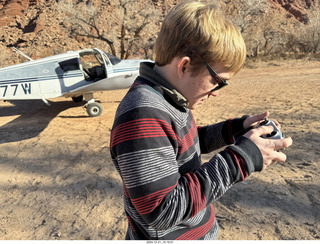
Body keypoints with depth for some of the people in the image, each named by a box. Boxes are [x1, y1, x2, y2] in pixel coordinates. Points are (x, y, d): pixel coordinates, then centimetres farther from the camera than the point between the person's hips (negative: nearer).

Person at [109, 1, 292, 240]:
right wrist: (241, 158, -29)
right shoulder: (141, 118, -32)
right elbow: (162, 212, -31)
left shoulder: (171, 98, -3)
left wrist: (236, 128, -2)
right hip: (168, 234, -8)